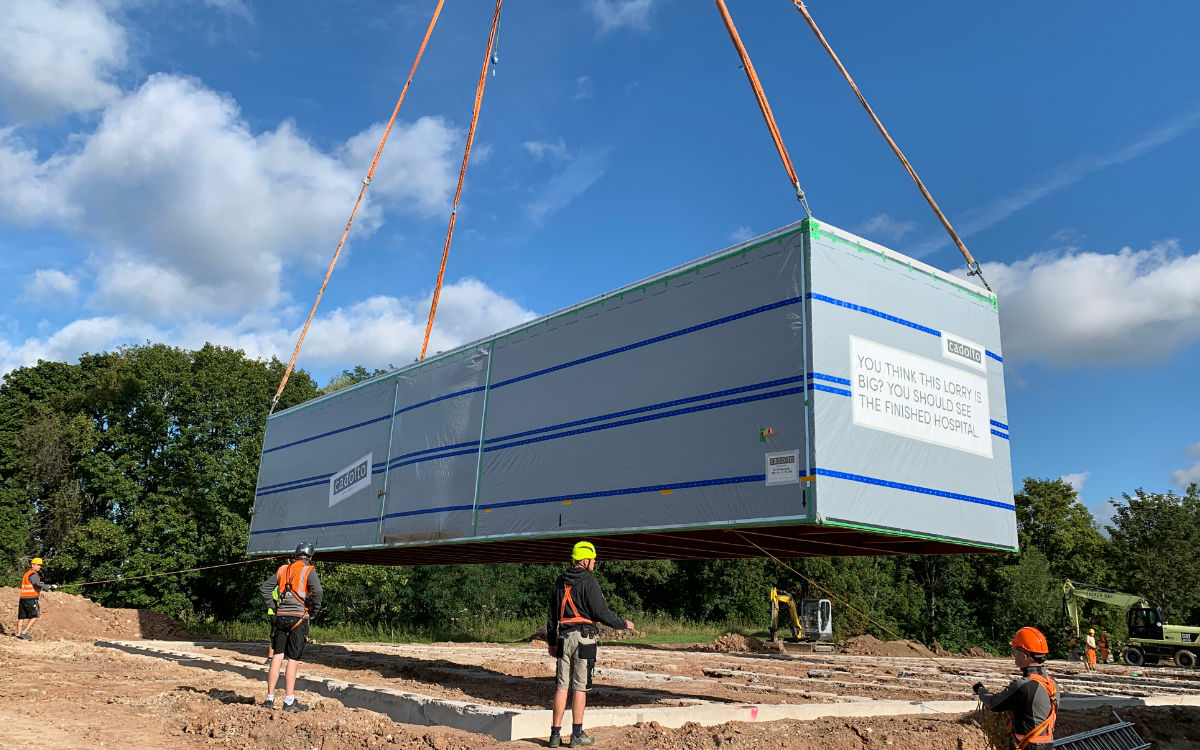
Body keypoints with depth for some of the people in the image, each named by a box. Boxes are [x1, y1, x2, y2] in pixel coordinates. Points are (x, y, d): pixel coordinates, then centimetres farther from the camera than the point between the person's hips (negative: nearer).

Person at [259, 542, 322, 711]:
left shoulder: (282, 570, 13)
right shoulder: (309, 571, -3)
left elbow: (264, 588, 12)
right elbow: (317, 591, -18)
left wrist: (273, 607, 13)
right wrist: (313, 612, -5)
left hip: (281, 617, 4)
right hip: (299, 618, -4)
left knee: (277, 657, 7)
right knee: (293, 660, -1)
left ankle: (270, 698, 9)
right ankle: (289, 701, 1)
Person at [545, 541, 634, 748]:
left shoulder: (560, 581, 12)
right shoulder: (588, 581, -9)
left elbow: (552, 614, 16)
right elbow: (601, 612, -11)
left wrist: (551, 641, 22)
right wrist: (623, 624, 3)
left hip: (563, 637, 6)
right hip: (583, 637, -6)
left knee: (562, 686, 7)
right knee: (580, 687, 1)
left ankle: (556, 734, 8)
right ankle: (577, 735, 6)